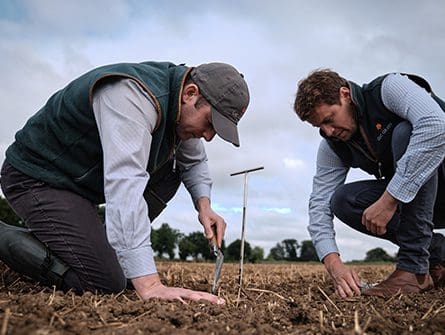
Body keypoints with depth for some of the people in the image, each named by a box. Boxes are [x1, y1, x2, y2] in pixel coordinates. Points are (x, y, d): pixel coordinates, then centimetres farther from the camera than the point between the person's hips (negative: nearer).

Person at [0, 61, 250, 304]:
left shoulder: (181, 105, -2)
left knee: (170, 170, 1)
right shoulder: (132, 94, -31)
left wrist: (203, 204, -5)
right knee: (106, 284, -19)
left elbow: (195, 160, 16)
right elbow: (125, 184, -43)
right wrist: (150, 285, -47)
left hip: (86, 179, 9)